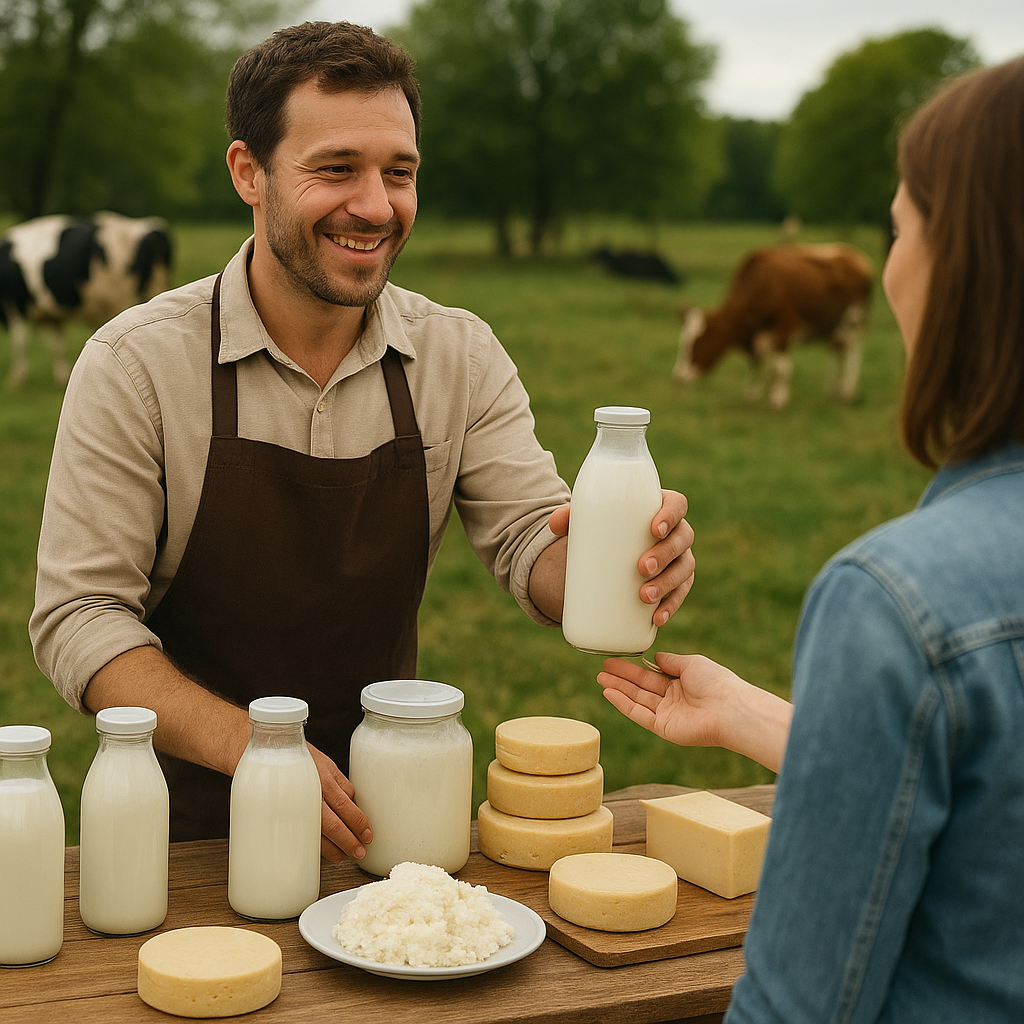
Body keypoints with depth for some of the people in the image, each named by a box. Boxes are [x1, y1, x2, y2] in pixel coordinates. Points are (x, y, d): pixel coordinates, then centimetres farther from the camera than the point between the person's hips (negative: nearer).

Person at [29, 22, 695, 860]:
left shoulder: (460, 357, 2)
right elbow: (80, 615, -11)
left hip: (378, 818, 3)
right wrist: (247, 745, -27)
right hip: (190, 823, -2)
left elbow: (531, 542, -4)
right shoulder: (138, 363, -9)